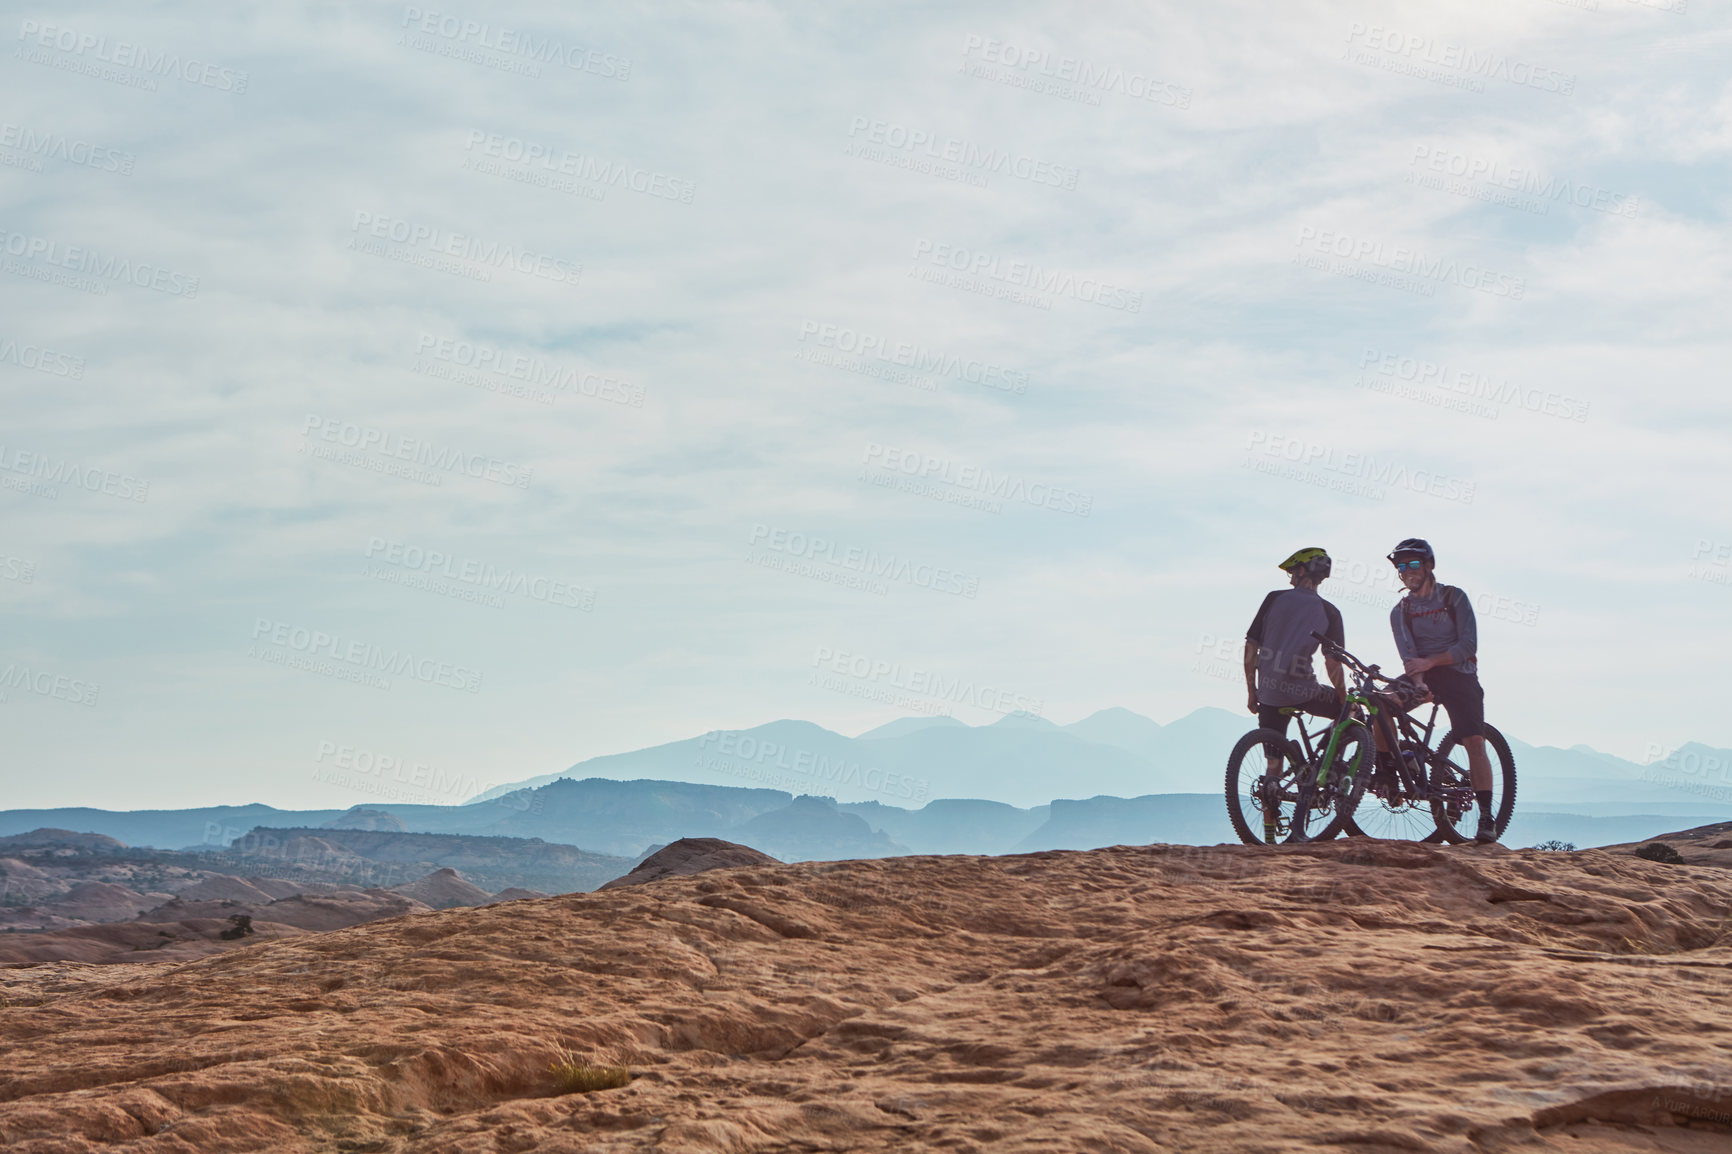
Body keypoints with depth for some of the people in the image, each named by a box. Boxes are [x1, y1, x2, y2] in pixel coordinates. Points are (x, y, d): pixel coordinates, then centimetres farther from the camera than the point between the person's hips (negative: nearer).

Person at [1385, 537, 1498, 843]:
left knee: (1475, 741, -18)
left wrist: (1429, 661, -19)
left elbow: (1468, 646, -8)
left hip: (1458, 674, -3)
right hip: (1423, 675, 3)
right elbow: (1408, 655, -7)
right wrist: (1419, 683, -27)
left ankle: (1486, 817, -16)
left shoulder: (1454, 598, 1)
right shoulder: (1400, 611, 7)